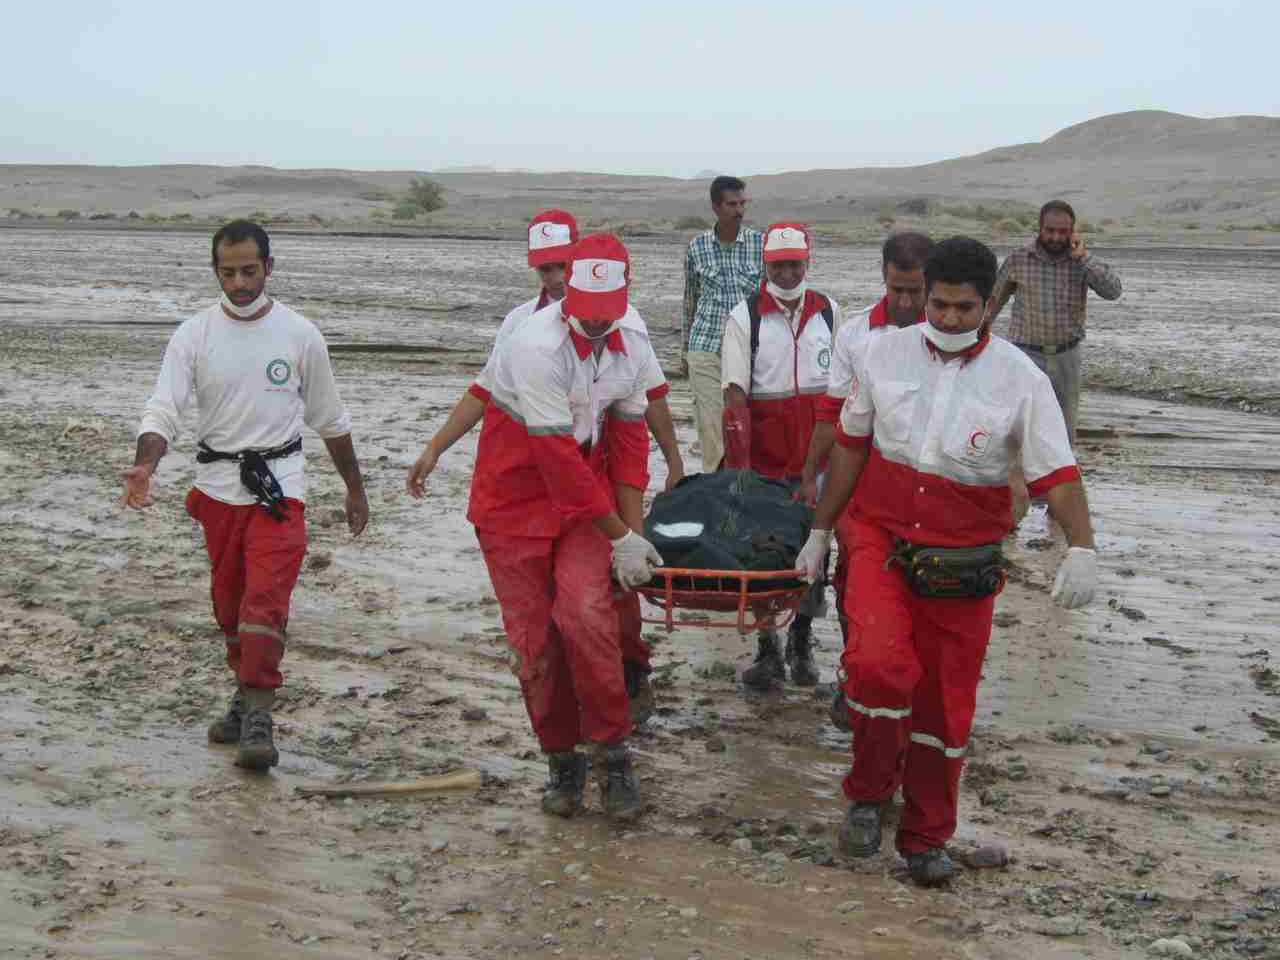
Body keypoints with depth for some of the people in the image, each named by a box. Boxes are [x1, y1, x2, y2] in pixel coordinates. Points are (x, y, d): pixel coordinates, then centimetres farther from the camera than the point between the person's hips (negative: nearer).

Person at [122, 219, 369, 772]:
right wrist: (144, 466, -30)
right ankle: (248, 693, 33)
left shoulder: (299, 334, -1)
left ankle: (257, 717, -15)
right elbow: (164, 409, -10)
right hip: (218, 487, 3)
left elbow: (330, 420, 9)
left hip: (279, 485, -2)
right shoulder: (193, 335, -1)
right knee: (228, 604, 14)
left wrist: (355, 490, 14)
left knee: (265, 600, -16)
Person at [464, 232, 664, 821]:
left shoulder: (633, 343, -5)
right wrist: (620, 538, -19)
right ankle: (562, 760, 19)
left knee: (586, 614, -18)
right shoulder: (539, 346, -26)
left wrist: (634, 529, -3)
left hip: (585, 493, 3)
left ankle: (612, 756, -5)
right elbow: (559, 457, -25)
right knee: (534, 637, 0)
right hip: (516, 499, -3)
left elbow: (628, 438, 3)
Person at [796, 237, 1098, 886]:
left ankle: (926, 837, 26)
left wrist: (1081, 547, -28)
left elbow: (1056, 472, -11)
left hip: (962, 562, 0)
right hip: (882, 540, 0)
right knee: (880, 662, -23)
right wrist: (820, 530, 15)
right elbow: (850, 446, 11)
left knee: (946, 701, 7)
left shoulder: (1019, 378, -7)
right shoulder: (885, 353, -1)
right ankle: (868, 795, 1)